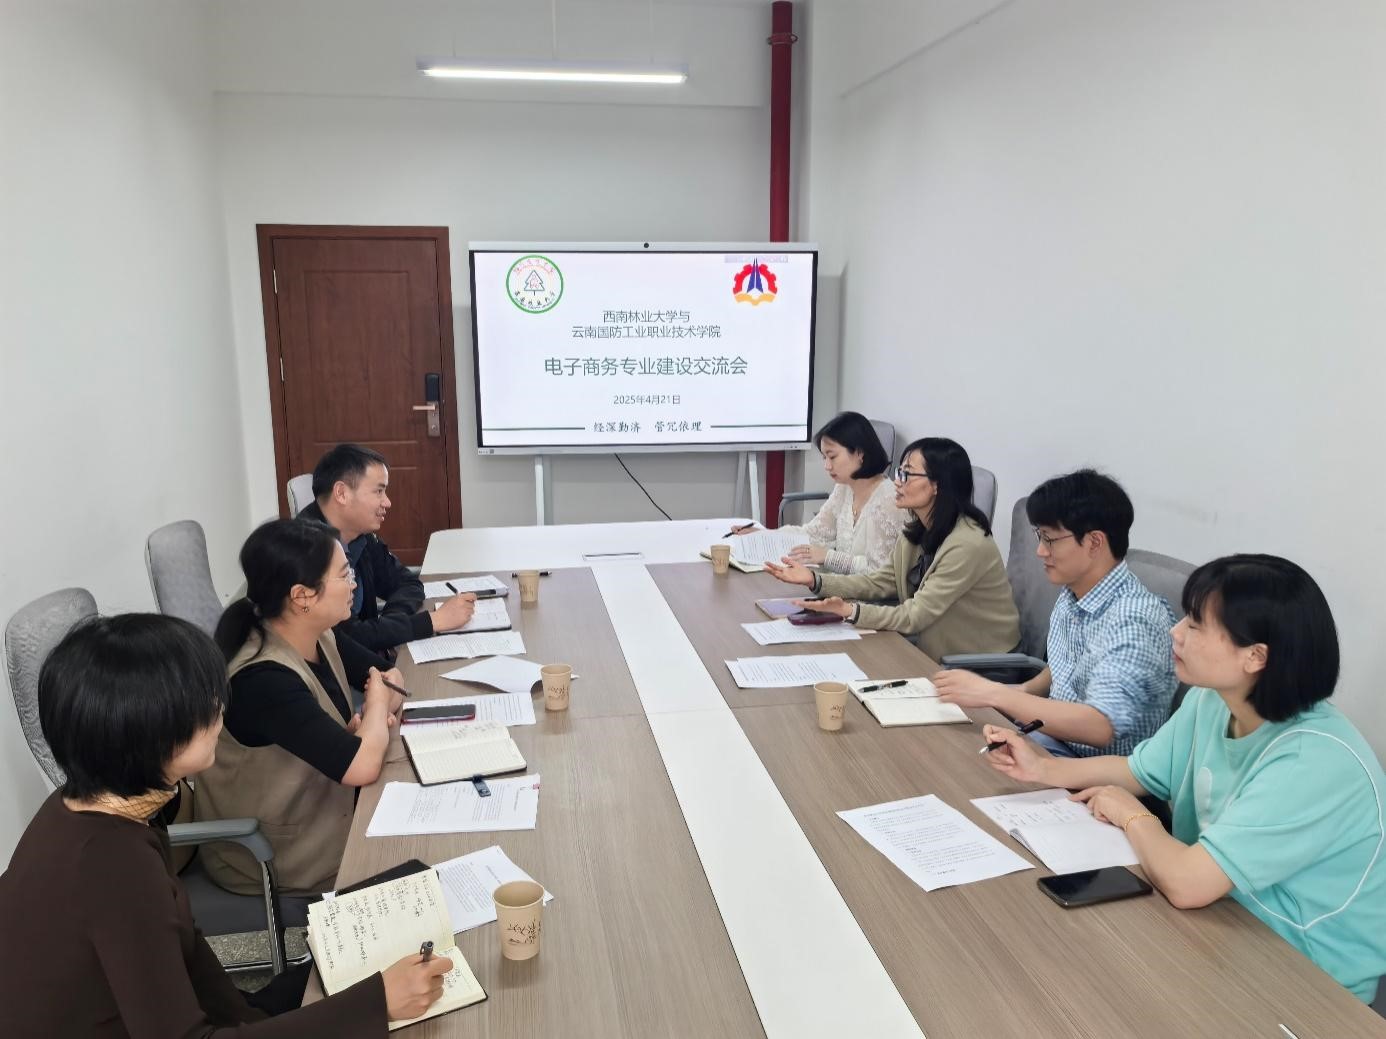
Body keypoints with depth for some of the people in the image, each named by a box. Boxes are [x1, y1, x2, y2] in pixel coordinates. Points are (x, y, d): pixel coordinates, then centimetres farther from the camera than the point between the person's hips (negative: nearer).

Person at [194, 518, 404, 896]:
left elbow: (391, 677, 7)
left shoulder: (319, 638, -6)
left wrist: (371, 722, -15)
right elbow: (362, 766, -34)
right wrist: (376, 703, -14)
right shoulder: (265, 680, -32)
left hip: (322, 809, 7)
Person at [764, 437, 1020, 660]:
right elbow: (879, 582, 5)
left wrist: (848, 610, -37)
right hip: (935, 653, 7)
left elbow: (915, 616, -25)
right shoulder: (916, 531, 1)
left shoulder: (967, 545, -25)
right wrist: (814, 580, -8)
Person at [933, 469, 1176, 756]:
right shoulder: (1073, 593, 0)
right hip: (1055, 736, 7)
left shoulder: (1134, 619, -25)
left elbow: (1100, 728, -34)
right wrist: (1025, 690, 0)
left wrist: (992, 693, -32)